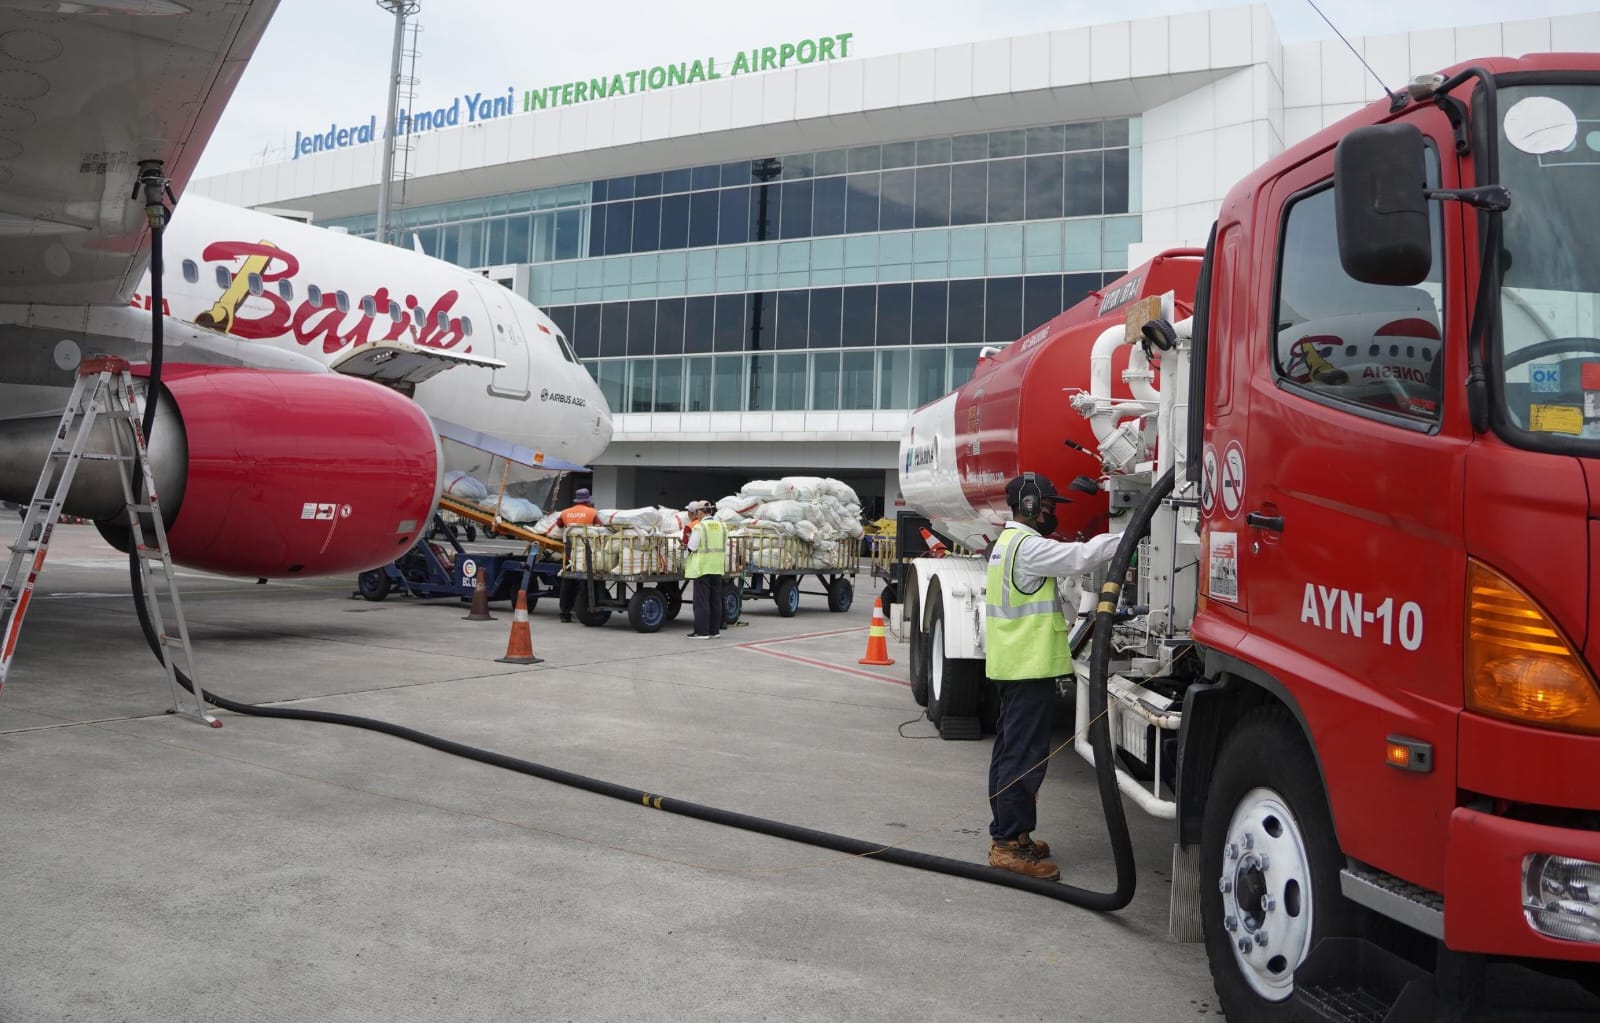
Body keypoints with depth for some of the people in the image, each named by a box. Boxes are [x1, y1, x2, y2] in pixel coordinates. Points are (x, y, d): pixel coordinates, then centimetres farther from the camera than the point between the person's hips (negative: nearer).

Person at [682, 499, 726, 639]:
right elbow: (725, 548, 12)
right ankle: (714, 630, 14)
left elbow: (692, 547, -12)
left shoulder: (698, 526, -12)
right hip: (717, 568, 6)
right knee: (715, 600, 10)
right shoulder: (721, 526, 7)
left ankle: (702, 631, -3)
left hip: (702, 567, -6)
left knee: (701, 600, -2)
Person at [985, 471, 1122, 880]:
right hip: (1031, 667, -11)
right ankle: (1009, 844, -4)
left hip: (1009, 664, 11)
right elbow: (1081, 556, -25)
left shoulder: (1008, 542, 17)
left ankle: (1008, 834, 24)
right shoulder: (1029, 546, -16)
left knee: (1009, 750, 15)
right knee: (1024, 755, -7)